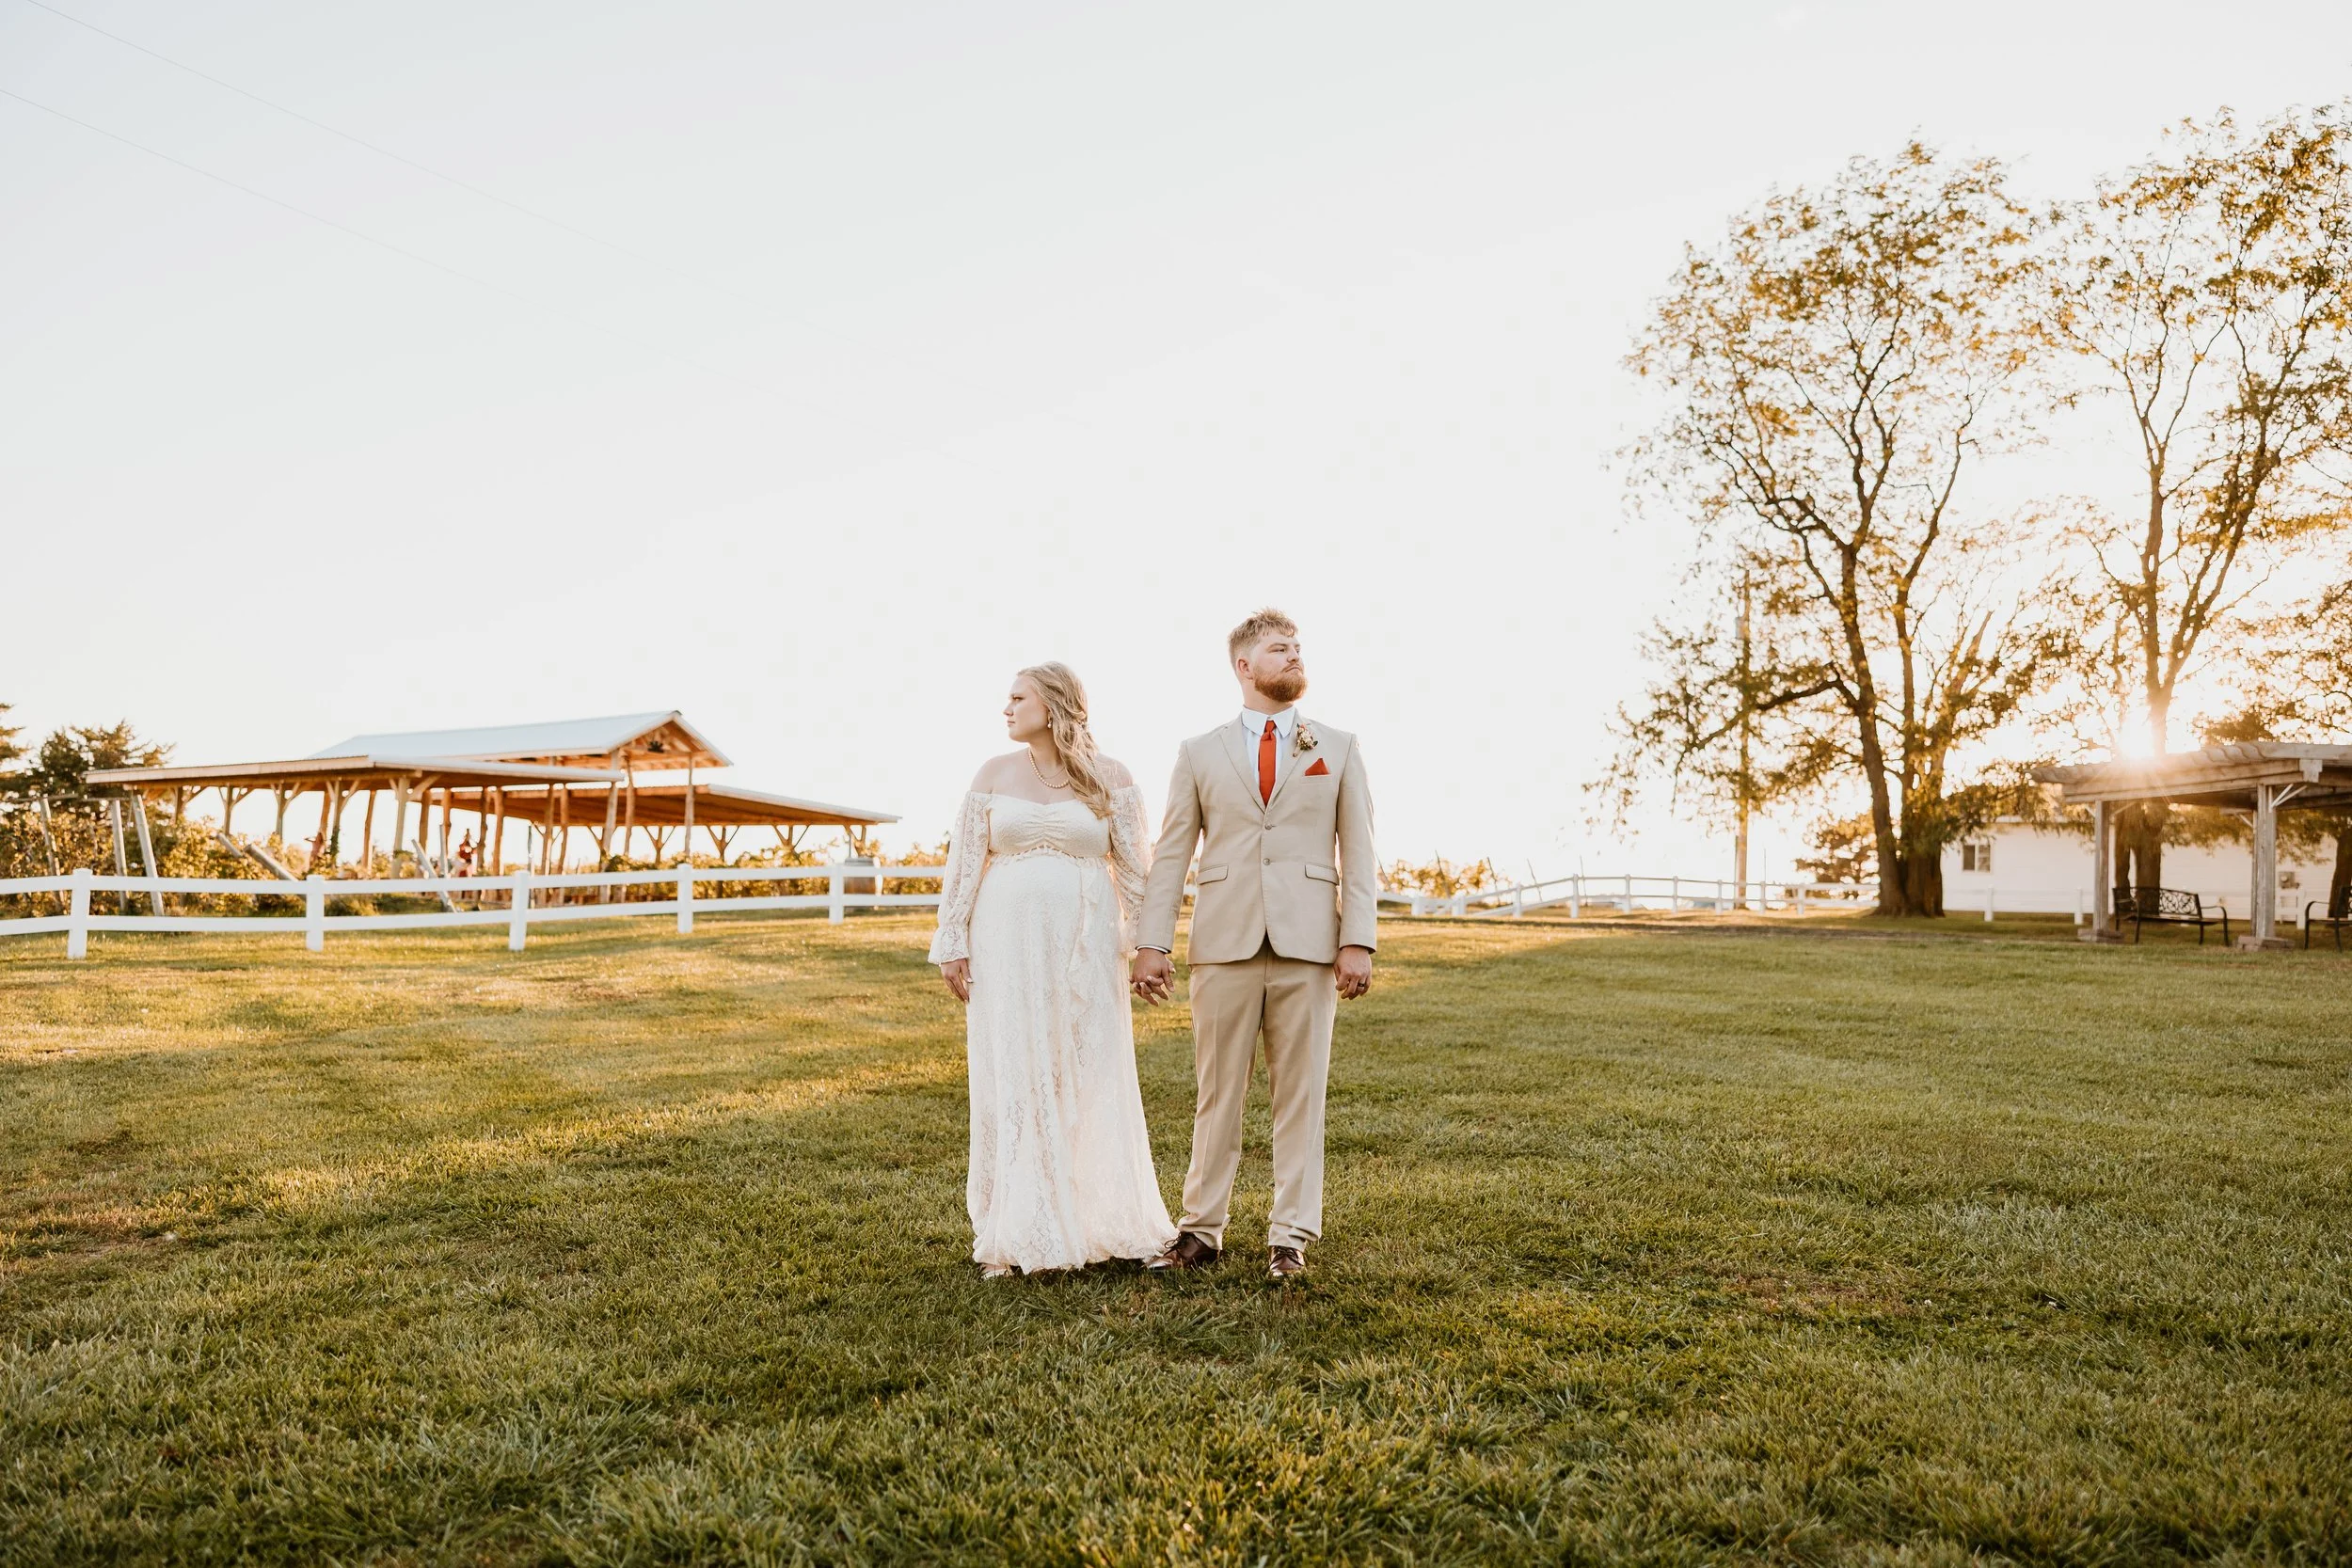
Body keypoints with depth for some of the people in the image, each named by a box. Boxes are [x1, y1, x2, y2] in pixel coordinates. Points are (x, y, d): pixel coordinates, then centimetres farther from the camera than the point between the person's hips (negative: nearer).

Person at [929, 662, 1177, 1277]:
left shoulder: (1110, 779, 3)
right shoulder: (993, 774, 6)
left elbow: (1134, 869, 2)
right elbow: (964, 863, 6)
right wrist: (953, 943, 1)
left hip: (1084, 946, -1)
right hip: (1007, 944, 1)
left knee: (1093, 1081, 3)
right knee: (1011, 1081, 3)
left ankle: (1105, 1223, 16)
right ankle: (1015, 1233, 13)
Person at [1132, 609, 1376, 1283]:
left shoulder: (1339, 748, 10)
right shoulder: (1200, 753, 10)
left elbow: (1358, 851, 5)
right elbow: (1170, 854, 6)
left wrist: (1358, 941, -5)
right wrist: (1153, 943, -2)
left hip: (1308, 946, 0)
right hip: (1224, 945, 0)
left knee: (1300, 1094, 4)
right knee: (1217, 1094, 7)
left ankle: (1290, 1237, 14)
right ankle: (1201, 1229, 18)